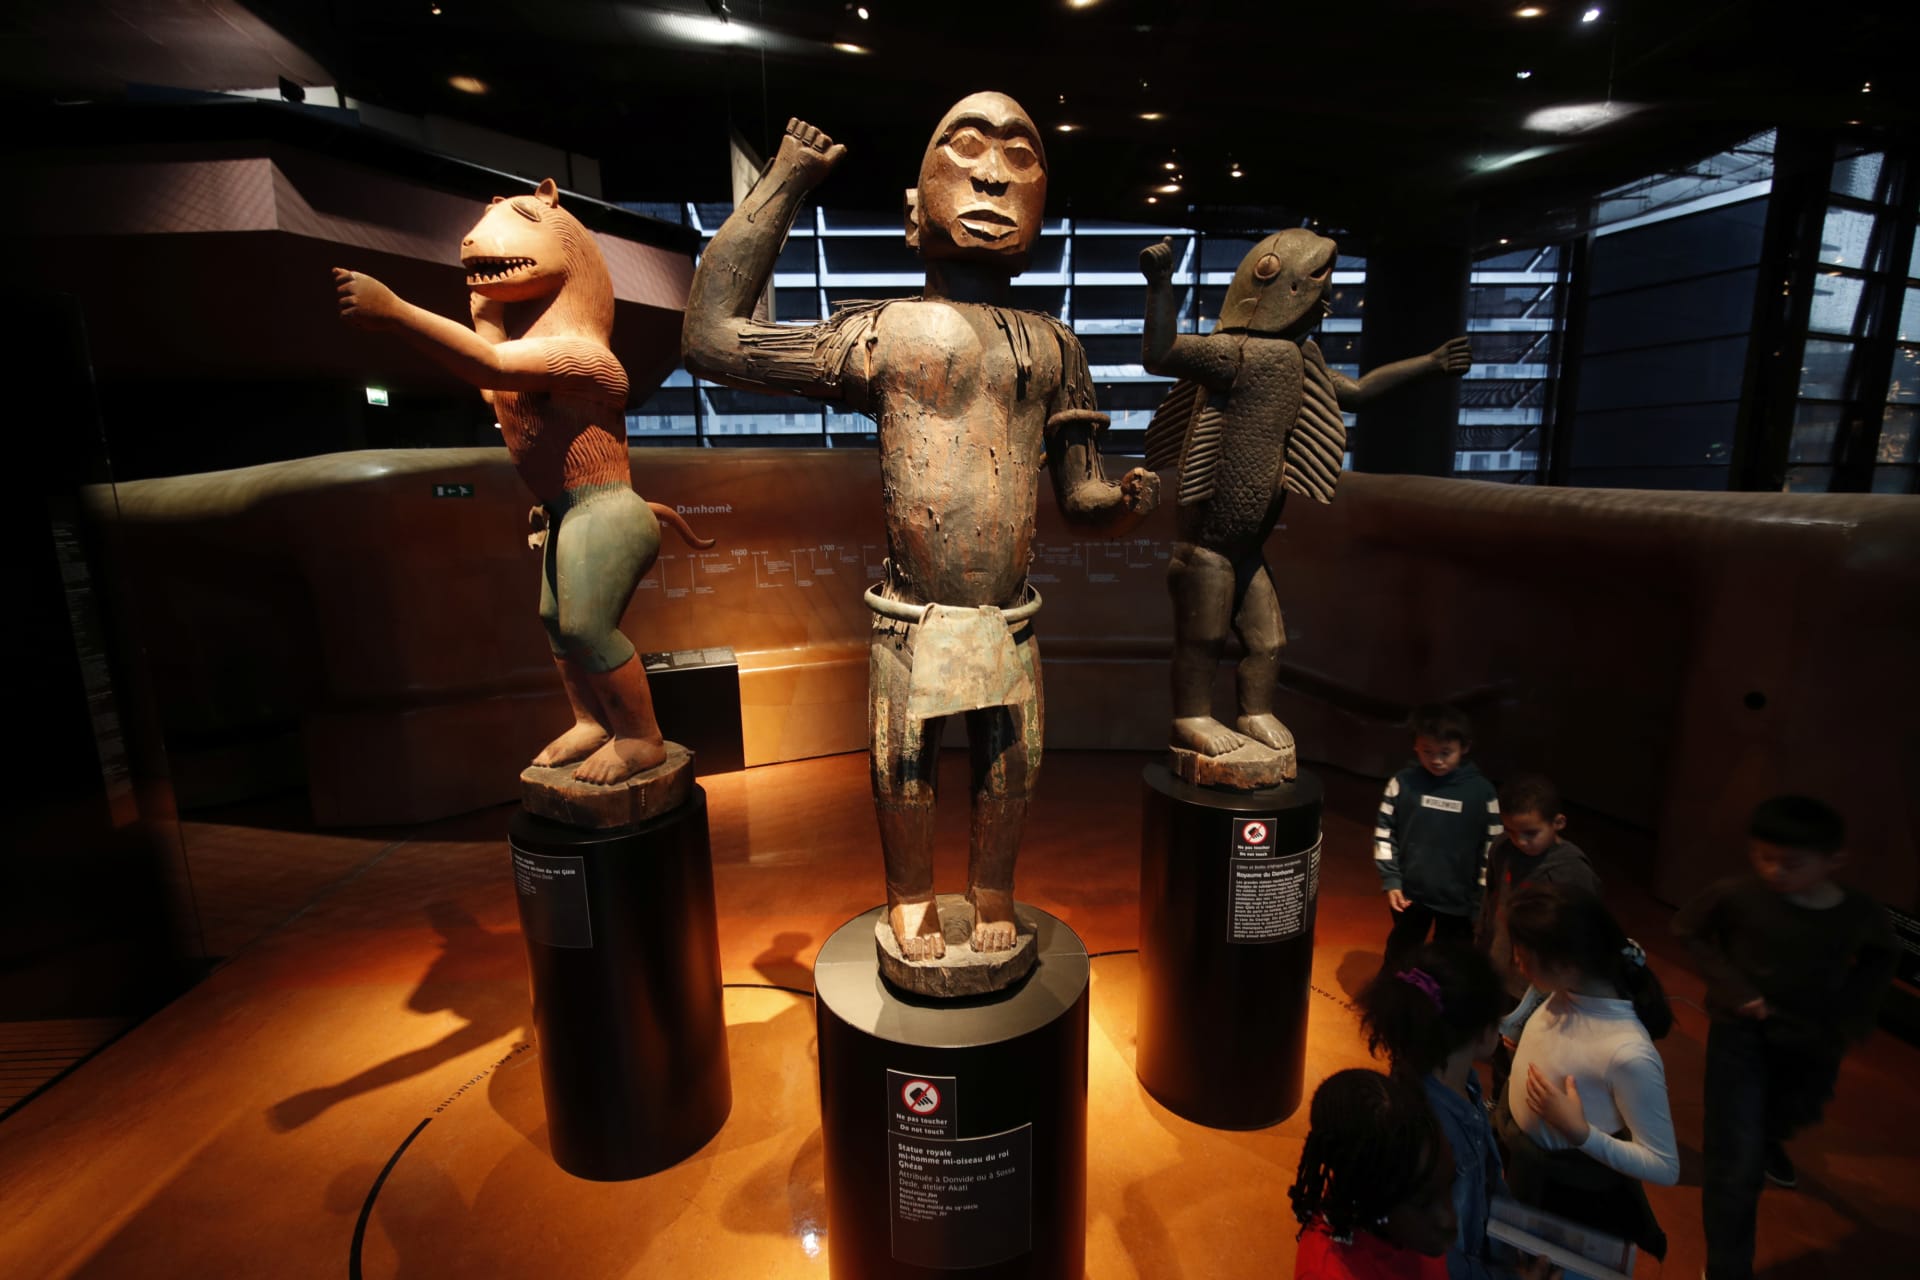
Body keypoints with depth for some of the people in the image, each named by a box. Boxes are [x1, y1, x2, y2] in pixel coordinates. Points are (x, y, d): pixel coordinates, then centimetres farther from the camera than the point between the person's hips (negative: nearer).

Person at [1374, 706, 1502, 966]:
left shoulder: (1482, 792, -13)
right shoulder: (1403, 783, -12)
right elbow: (1384, 833, -3)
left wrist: (1482, 902, -4)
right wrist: (1390, 880, -8)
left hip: (1459, 899, -1)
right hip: (1410, 892, 1)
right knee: (1400, 958, 22)